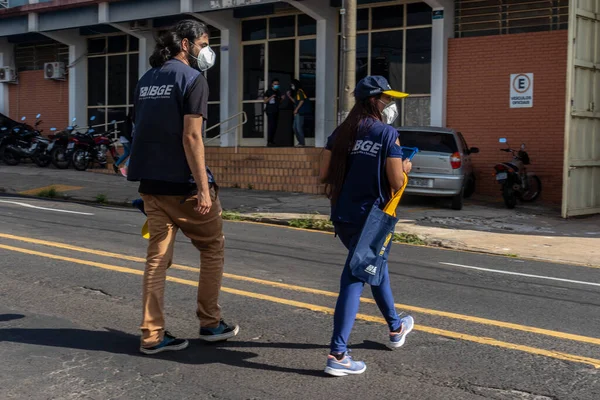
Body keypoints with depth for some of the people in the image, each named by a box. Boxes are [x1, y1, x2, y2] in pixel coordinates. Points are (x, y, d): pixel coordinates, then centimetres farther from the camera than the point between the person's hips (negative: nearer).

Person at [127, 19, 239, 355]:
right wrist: (204, 188, -19)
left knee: (158, 255, 9)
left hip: (151, 183, 7)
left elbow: (142, 130, 16)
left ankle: (153, 335, 9)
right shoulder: (192, 79, -10)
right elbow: (191, 137, -19)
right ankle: (210, 323, 17)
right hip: (183, 183, -7)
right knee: (213, 248, 11)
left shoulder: (147, 79, 14)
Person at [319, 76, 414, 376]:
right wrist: (405, 167, 7)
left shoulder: (341, 133, 5)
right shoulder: (388, 134, -11)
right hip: (370, 217, -7)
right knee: (355, 279, -3)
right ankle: (337, 355, -4)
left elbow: (324, 175, 2)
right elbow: (396, 183, -14)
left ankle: (396, 328, 42)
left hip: (342, 216, 7)